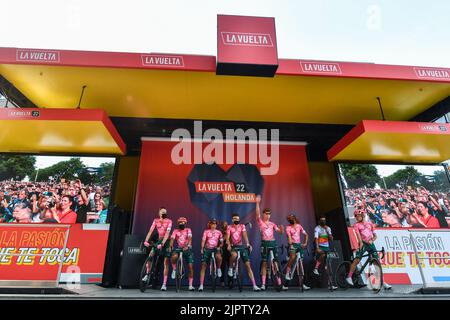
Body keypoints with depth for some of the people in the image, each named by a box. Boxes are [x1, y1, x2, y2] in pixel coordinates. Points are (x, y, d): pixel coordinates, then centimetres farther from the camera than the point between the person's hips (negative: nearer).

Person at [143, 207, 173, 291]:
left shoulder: (169, 221, -14)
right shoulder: (156, 220, -4)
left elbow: (167, 233, -24)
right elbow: (150, 231, -13)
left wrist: (162, 243, -35)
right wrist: (146, 241, -27)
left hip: (166, 242, -3)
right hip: (159, 240, 3)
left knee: (166, 263, -2)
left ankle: (164, 283, 2)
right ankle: (148, 274, 4)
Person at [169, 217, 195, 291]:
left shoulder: (188, 230, -1)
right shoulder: (175, 231, 2)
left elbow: (189, 238, -18)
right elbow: (172, 238, -14)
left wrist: (187, 246, -37)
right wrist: (171, 246, -34)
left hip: (187, 249, 0)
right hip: (179, 248, 0)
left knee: (190, 267, -5)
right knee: (174, 256, -34)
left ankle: (190, 285, 7)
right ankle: (174, 270, -6)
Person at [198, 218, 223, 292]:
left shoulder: (219, 232, 8)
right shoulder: (206, 231, 4)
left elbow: (221, 242, 10)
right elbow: (203, 240, -6)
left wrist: (219, 247, -10)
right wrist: (202, 249, -19)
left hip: (215, 249, 0)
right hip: (207, 249, 0)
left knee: (219, 257, -34)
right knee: (203, 266, -5)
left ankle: (218, 269, -3)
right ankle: (201, 285, 2)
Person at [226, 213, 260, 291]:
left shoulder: (242, 226, 2)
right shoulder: (229, 227, 0)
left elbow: (245, 235, -13)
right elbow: (227, 237, -11)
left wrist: (247, 244, -31)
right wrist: (228, 245, -31)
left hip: (241, 246, 2)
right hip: (233, 246, -1)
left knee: (248, 265, -4)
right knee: (234, 255, -38)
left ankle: (254, 286, -1)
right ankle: (230, 268, -8)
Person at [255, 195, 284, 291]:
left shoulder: (272, 224, 13)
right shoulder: (260, 222, 3)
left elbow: (280, 232, 8)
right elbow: (257, 214, -15)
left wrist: (281, 228, -16)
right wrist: (257, 203, -25)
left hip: (273, 243, 3)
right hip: (265, 243, -3)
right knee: (264, 263, -1)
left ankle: (279, 283, 11)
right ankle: (263, 284, 5)